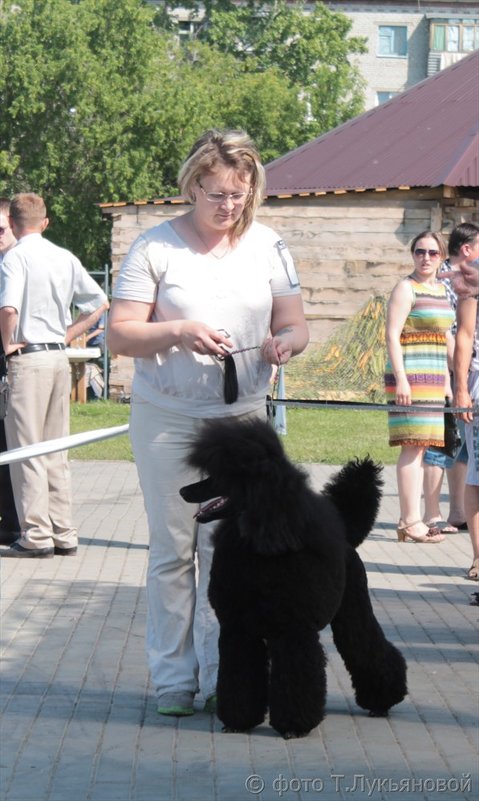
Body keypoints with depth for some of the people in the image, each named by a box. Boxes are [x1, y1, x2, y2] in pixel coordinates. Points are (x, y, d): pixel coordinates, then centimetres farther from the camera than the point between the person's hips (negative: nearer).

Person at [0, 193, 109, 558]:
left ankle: (36, 536, -1)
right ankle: (64, 534, 14)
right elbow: (99, 302, 15)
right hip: (60, 357, 7)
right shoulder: (66, 258, 9)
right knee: (56, 451, 12)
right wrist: (68, 334, 13)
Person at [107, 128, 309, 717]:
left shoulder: (268, 247, 7)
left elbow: (295, 324, 10)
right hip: (167, 419, -2)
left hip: (243, 419, 2)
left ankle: (221, 675, 9)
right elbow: (119, 335, -4)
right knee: (173, 549, 0)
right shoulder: (155, 247, -2)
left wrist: (284, 342, -14)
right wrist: (178, 331, -20)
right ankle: (174, 677, 10)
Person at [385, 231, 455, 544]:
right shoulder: (406, 288, -7)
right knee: (413, 447, -10)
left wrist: (446, 381, 19)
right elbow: (392, 335, -13)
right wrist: (400, 379, -21)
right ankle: (410, 522, -10)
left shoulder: (441, 289, 17)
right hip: (410, 377, -8)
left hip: (433, 378, 8)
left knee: (421, 448, 8)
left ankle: (412, 520, 12)